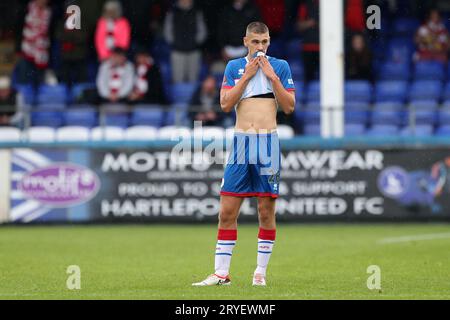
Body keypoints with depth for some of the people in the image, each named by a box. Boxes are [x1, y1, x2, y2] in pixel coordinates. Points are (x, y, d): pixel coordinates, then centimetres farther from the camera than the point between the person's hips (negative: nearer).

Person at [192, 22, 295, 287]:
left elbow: (289, 107, 0)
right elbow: (226, 104, -2)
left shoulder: (280, 66, 7)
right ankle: (221, 273, 1)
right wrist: (247, 75, -6)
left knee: (266, 210, 0)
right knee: (227, 210, -3)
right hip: (241, 142, 1)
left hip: (269, 143, -1)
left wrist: (272, 76, -7)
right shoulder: (234, 67, 9)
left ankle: (261, 272, 8)